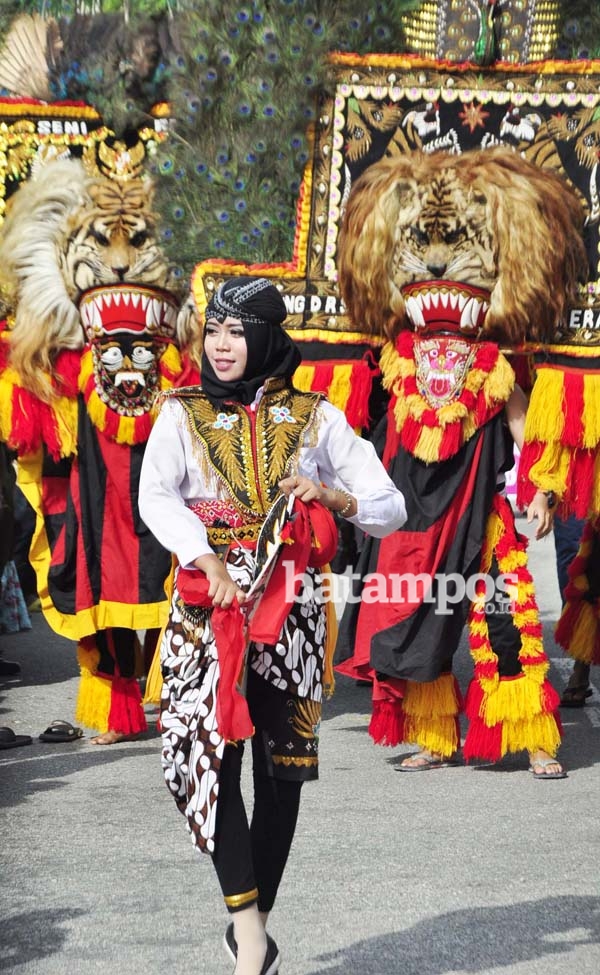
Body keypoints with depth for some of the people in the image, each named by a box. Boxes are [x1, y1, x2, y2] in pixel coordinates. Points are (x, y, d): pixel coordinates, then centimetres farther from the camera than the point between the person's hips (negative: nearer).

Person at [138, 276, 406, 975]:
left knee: (282, 769, 3)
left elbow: (392, 511, 7)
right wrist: (212, 567, -25)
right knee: (210, 750, -16)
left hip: (291, 607, 1)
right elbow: (154, 498, -11)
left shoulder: (316, 418, 7)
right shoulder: (183, 413, 6)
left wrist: (332, 495, -13)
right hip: (208, 604, -1)